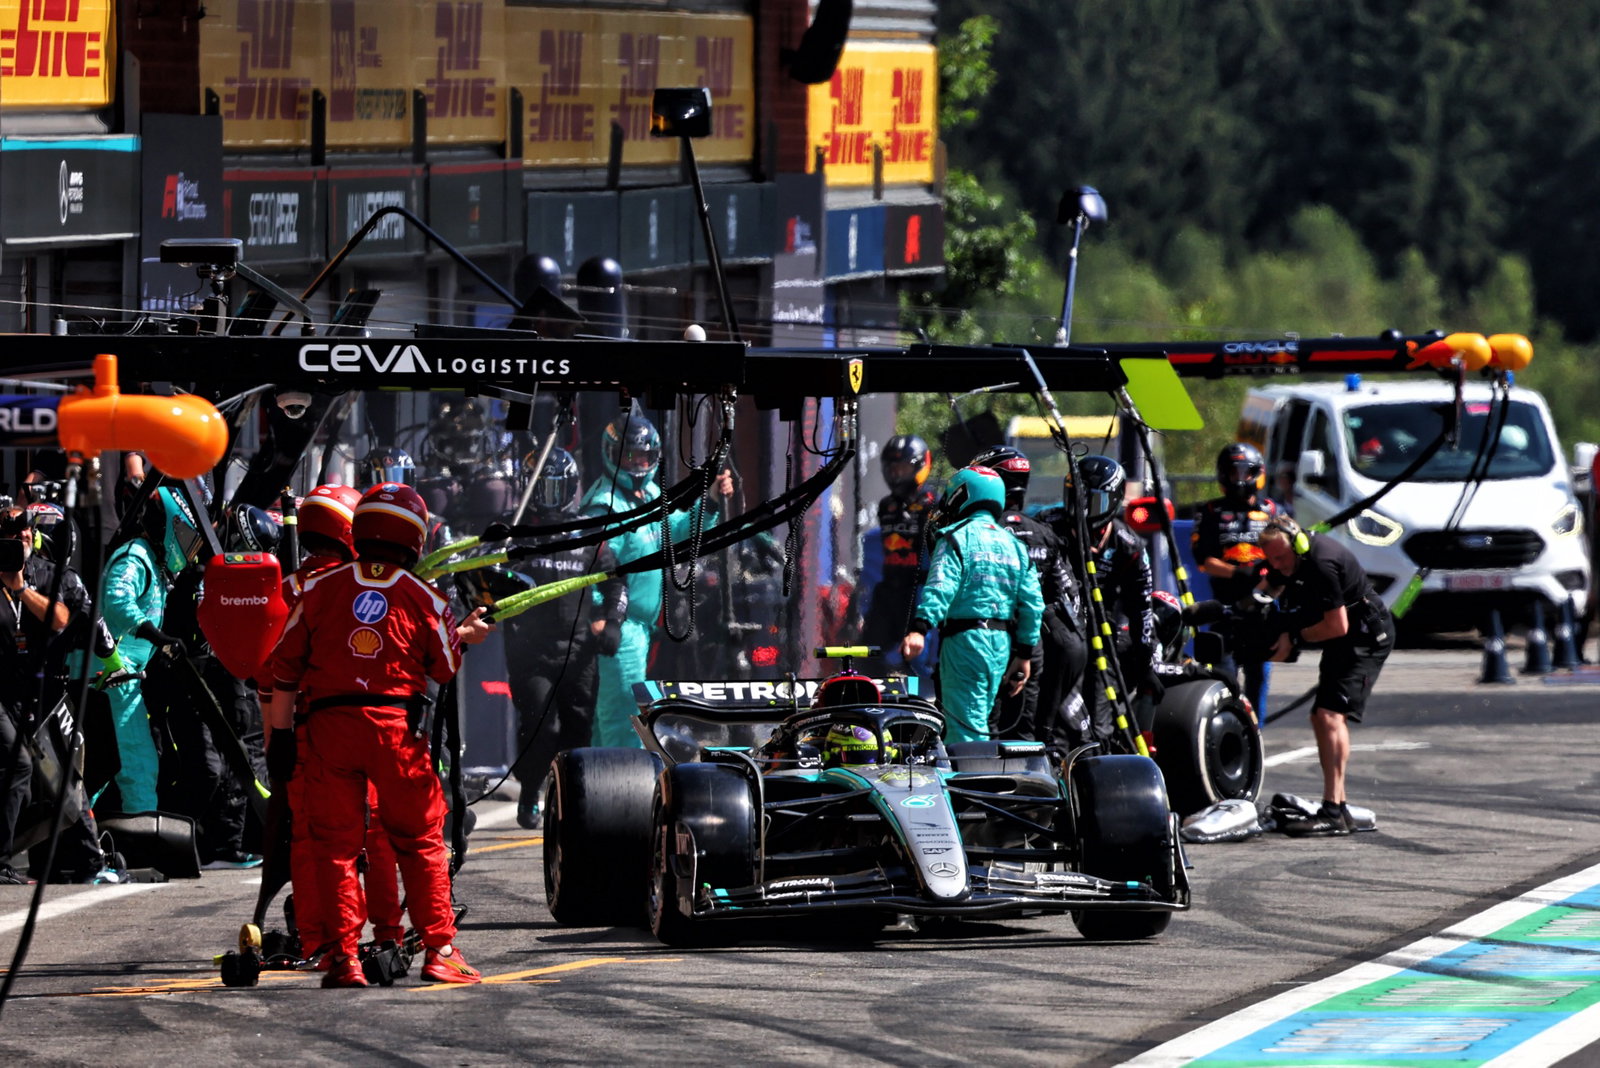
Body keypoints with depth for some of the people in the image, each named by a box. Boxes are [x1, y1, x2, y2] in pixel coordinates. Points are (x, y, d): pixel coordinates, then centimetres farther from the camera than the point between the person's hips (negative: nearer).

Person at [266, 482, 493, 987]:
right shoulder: (423, 598, 2)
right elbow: (444, 669, 11)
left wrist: (281, 734, 10)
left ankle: (344, 955, 1)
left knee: (335, 844, 6)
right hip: (396, 726, 0)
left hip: (328, 727, 0)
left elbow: (285, 665, 5)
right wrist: (464, 636, 32)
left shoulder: (319, 589, 4)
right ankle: (440, 951, 8)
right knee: (420, 841, 11)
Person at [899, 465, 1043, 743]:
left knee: (965, 727, -10)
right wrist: (1024, 653, 19)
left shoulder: (957, 538, -5)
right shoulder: (1014, 545, 17)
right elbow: (1032, 603, 14)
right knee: (978, 723, 17)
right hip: (1002, 643, 7)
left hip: (966, 637, -7)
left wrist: (919, 628, -28)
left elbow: (940, 588, -20)